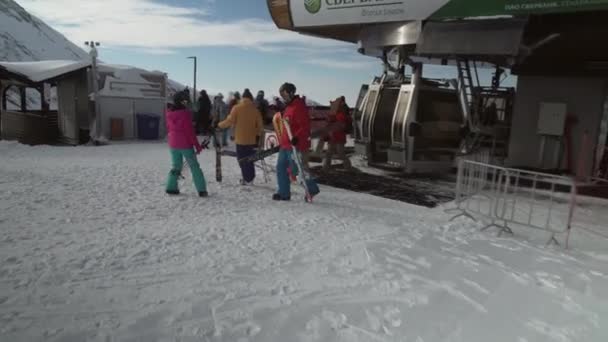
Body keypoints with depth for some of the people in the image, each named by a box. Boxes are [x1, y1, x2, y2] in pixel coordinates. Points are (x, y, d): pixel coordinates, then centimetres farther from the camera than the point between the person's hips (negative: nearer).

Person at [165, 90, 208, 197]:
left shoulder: (169, 114, 5)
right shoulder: (185, 113, -15)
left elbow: (169, 129, 14)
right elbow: (190, 131, -15)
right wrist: (197, 146, -9)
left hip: (173, 145, 6)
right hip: (186, 145, -6)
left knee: (176, 166, 18)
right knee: (194, 167, 1)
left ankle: (171, 187, 13)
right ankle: (202, 190, 1)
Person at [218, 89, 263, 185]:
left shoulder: (236, 108, -6)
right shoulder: (255, 109, 1)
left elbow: (230, 121, -10)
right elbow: (260, 125, 2)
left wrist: (219, 125, 7)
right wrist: (258, 135, 15)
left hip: (241, 139, -3)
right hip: (252, 139, 3)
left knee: (242, 160, 5)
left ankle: (247, 179, 3)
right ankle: (250, 178, 17)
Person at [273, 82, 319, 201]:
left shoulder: (299, 106, -15)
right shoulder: (289, 106, 16)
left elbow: (305, 126, -22)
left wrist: (297, 138, -32)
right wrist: (281, 140, 26)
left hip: (294, 145, -10)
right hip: (285, 144, 10)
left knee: (295, 169, -4)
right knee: (281, 167, 9)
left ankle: (312, 188, 14)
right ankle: (284, 193, 16)